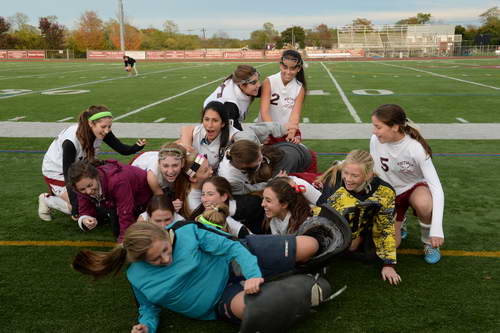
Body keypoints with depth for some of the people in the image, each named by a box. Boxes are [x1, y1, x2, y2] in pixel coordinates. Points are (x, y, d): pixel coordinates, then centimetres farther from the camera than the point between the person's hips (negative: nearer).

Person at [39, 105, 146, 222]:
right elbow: (67, 172, -34)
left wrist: (137, 147, -41)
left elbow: (123, 149, -19)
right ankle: (46, 199, 10)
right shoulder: (71, 141, -38)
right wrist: (75, 203, -37)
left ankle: (60, 193, 18)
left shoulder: (101, 131, -21)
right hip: (56, 172, -6)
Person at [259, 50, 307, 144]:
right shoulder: (269, 82, -8)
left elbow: (295, 115, -14)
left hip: (289, 132, 2)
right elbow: (264, 112, -18)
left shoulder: (300, 88, -2)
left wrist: (291, 134, -34)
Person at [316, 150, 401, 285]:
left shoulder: (384, 192, -27)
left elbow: (387, 227, -17)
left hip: (363, 230, 0)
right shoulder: (334, 177, -31)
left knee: (370, 254, -18)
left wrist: (388, 264, -16)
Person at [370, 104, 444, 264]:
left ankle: (428, 241, -7)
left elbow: (436, 187, -29)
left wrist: (437, 230, -36)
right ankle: (398, 222, 23)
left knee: (423, 203, -39)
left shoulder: (416, 148, -28)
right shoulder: (375, 141, -18)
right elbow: (376, 173, -3)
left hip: (415, 187, -2)